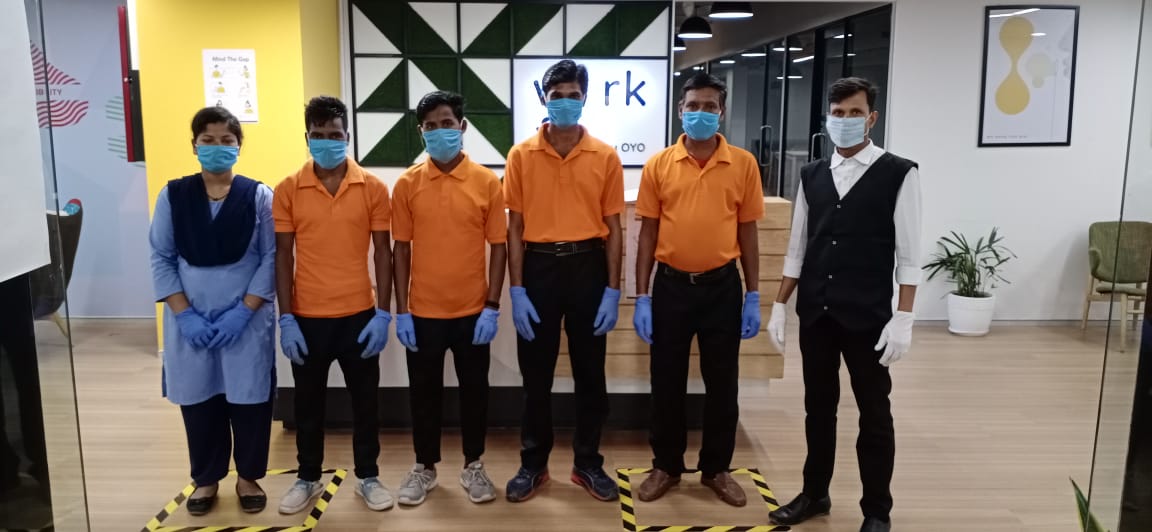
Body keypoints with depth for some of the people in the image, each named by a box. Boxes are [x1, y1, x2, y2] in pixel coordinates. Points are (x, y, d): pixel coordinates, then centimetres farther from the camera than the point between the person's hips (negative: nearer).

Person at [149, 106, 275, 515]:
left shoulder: (260, 196, -2)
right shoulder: (172, 196, 2)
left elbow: (271, 259, -5)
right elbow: (161, 259, 1)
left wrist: (243, 311, -13)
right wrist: (184, 313, -9)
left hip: (248, 321, -1)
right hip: (190, 321, 2)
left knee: (249, 400, 6)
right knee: (198, 401, 11)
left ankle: (247, 477, 27)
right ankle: (206, 479, 31)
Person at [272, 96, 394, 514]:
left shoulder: (372, 187, -3)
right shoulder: (287, 190, -2)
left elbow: (382, 253, -1)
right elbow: (283, 257, 0)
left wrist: (383, 313, -6)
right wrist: (285, 319, -5)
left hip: (359, 315, 0)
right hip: (307, 318, 0)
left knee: (365, 401, 11)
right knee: (308, 403, 14)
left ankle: (368, 477, 28)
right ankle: (308, 479, 31)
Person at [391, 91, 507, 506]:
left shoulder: (487, 182, -4)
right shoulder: (407, 184, -1)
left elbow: (498, 247, -2)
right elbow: (401, 249, 1)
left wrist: (492, 307, -7)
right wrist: (401, 311, -3)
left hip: (473, 311, 0)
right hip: (423, 312, 1)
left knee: (474, 389, 10)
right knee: (424, 391, 12)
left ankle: (473, 466, 28)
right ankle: (424, 468, 29)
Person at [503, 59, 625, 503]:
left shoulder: (605, 157, 0)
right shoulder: (521, 155, 0)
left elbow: (612, 227, 2)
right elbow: (515, 227, 0)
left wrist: (613, 289, -3)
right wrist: (516, 290, -5)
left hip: (587, 267, 0)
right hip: (539, 267, 0)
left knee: (590, 373, 10)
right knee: (536, 375, 9)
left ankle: (588, 464, 25)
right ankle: (533, 464, 24)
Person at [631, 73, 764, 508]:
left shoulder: (743, 164, 0)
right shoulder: (658, 165, 0)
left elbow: (748, 232, 3)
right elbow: (648, 233, 2)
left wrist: (753, 296, 1)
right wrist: (641, 296, -2)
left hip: (722, 286, 0)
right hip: (671, 285, 0)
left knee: (722, 384, 10)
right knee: (667, 382, 9)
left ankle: (716, 468, 27)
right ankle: (666, 466, 26)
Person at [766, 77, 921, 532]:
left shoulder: (899, 174, -5)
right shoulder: (811, 176, 7)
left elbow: (909, 255, -7)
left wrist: (903, 318, -12)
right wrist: (780, 305, 8)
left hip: (868, 316, -4)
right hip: (815, 314, 4)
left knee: (874, 414, 8)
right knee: (818, 407, 15)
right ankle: (815, 494, 31)